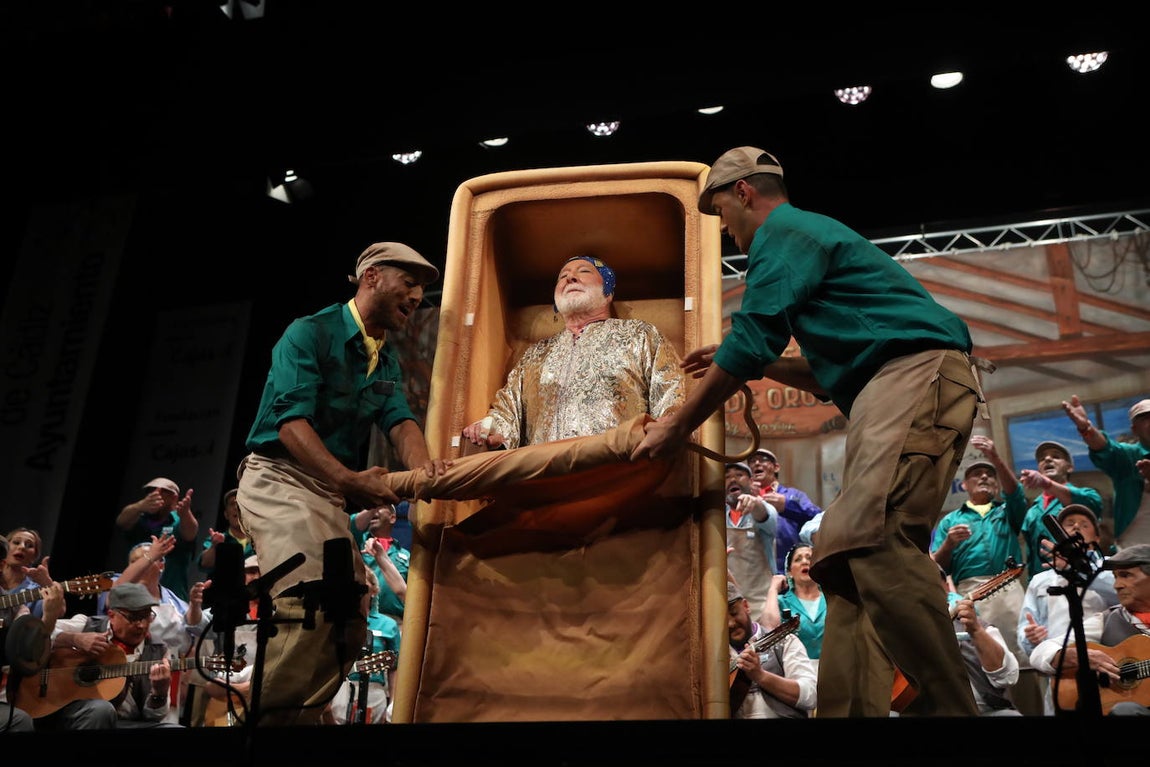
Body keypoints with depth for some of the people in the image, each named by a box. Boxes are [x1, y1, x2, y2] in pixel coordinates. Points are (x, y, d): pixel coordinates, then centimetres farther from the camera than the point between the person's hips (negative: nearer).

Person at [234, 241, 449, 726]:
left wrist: (422, 466, -23)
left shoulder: (388, 362, 15)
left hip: (331, 494, 9)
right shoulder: (310, 334, -10)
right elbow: (292, 423, -20)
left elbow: (399, 422, 2)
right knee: (309, 606, -24)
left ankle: (301, 716, 17)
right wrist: (349, 479, -36)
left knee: (347, 621, 6)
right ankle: (277, 717, -17)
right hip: (279, 478, -8)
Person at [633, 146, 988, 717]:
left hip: (917, 371, -10)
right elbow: (831, 373, 35)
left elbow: (749, 343, -7)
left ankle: (949, 706, -27)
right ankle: (847, 709, -5)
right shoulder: (807, 237, 33)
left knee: (872, 538, -26)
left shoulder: (781, 231, 2)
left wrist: (678, 427, 3)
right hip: (893, 390, 10)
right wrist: (750, 361, 31)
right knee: (848, 559, 1)